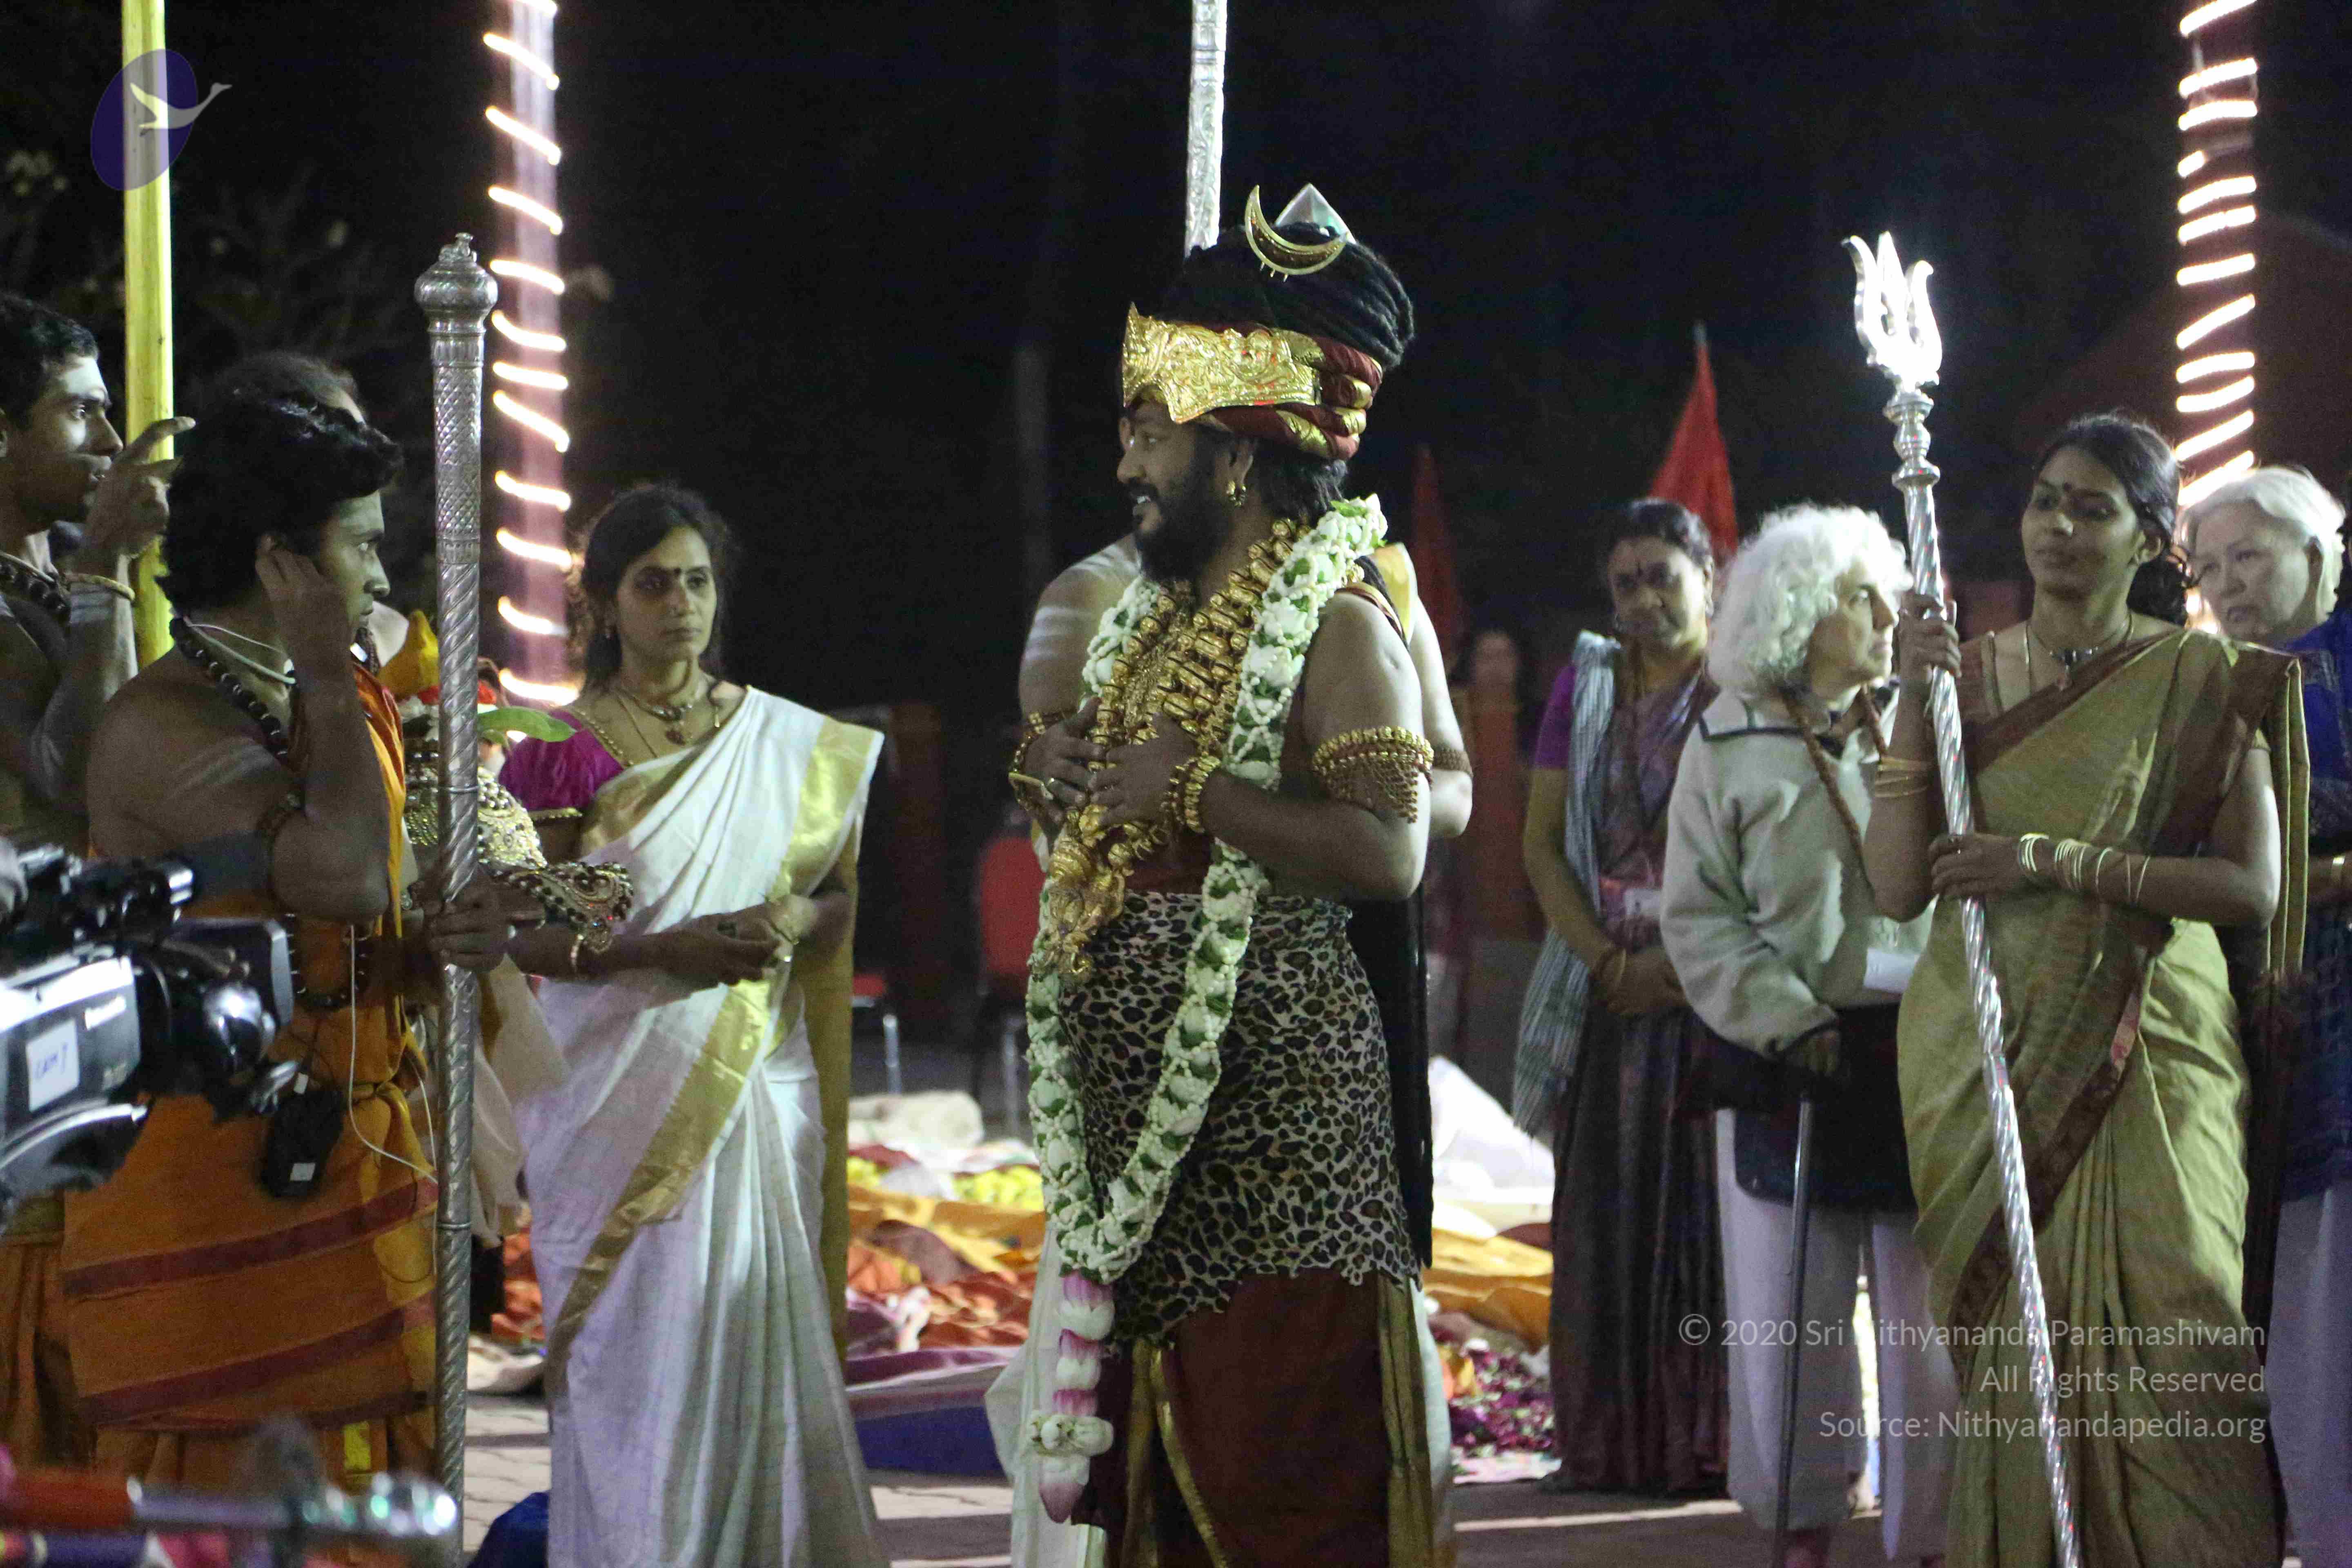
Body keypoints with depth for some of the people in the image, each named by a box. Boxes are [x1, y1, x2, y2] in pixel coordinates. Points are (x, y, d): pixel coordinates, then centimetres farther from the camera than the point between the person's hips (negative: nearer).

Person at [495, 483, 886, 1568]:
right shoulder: (564, 752, 0)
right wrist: (669, 949, -18)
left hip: (756, 1086, 2)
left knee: (757, 1327, 1)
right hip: (620, 1100, -2)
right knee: (634, 1343, -3)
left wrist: (789, 921, -10)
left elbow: (841, 895, 13)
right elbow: (527, 936, -4)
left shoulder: (793, 744, 8)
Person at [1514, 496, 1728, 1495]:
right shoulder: (1587, 684, 11)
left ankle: (1713, 1438, -3)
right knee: (1607, 1213, 1)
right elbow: (1543, 842, 8)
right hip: (1611, 989, 3)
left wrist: (1687, 962, -15)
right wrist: (1608, 961, -5)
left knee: (1710, 1210, -6)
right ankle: (1611, 1442, 5)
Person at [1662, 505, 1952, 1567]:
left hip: (1918, 1044, 1)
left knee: (1930, 1308, -1)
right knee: (1790, 1308, 4)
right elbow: (1700, 914, -1)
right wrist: (1790, 1022, -9)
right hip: (1791, 1059, -1)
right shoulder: (1732, 741, 4)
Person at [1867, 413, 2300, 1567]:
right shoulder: (1968, 675, 10)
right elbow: (1897, 888, 1)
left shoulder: (2204, 682, 2)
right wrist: (1915, 704, -8)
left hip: (2143, 1059, -3)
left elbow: (2253, 885, -7)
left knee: (2155, 1334, -10)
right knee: (2007, 1345, 1)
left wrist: (2056, 862, -14)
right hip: (1984, 1066, 3)